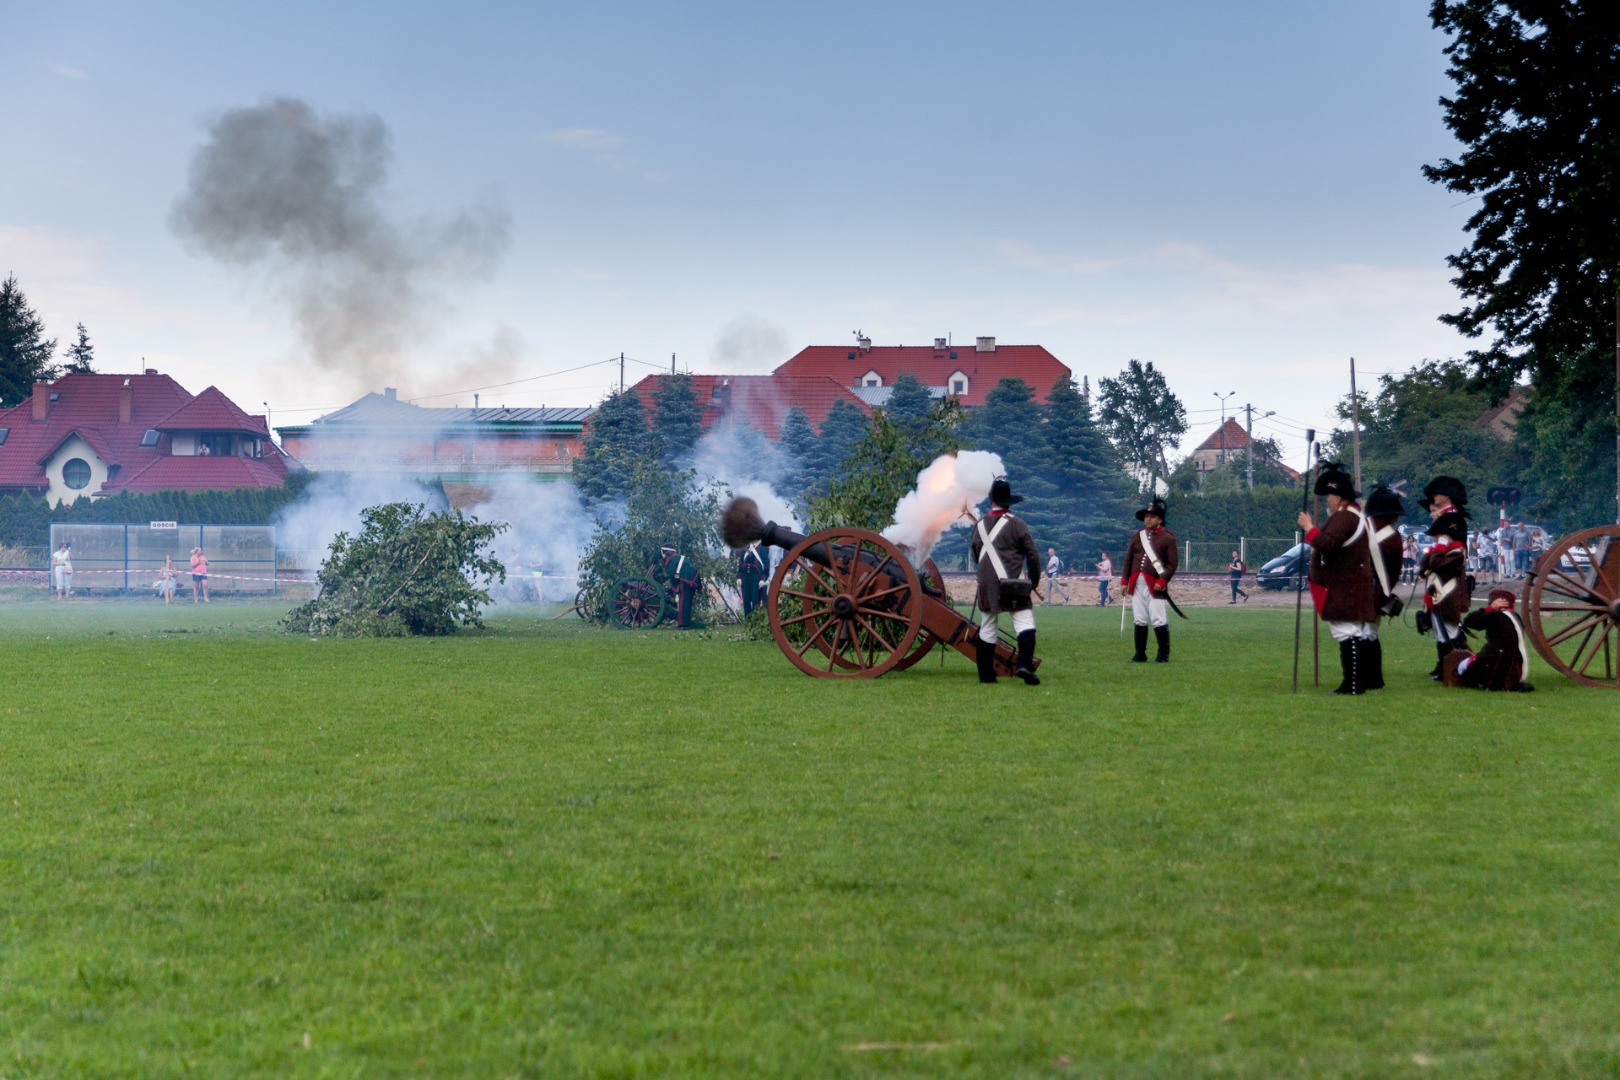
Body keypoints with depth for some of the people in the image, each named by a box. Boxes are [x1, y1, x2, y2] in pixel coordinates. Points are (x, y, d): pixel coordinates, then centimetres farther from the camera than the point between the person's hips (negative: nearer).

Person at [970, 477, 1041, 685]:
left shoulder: (979, 525, 6)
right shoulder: (1016, 526, -7)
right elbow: (1033, 556, -4)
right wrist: (1035, 580, 11)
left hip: (987, 585, 4)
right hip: (1013, 585, -4)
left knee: (988, 628, 13)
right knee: (1024, 622, -6)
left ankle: (986, 674, 15)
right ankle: (1024, 665, -26)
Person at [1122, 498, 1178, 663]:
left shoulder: (1168, 538, -1)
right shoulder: (1137, 537, 15)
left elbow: (1173, 563, -6)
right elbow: (1128, 560, 16)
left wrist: (1162, 581, -16)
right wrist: (1125, 582, 9)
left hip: (1155, 586, -5)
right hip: (1137, 584, 5)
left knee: (1159, 621, -6)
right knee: (1139, 621, 8)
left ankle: (1163, 655, 3)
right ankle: (1140, 654, 14)